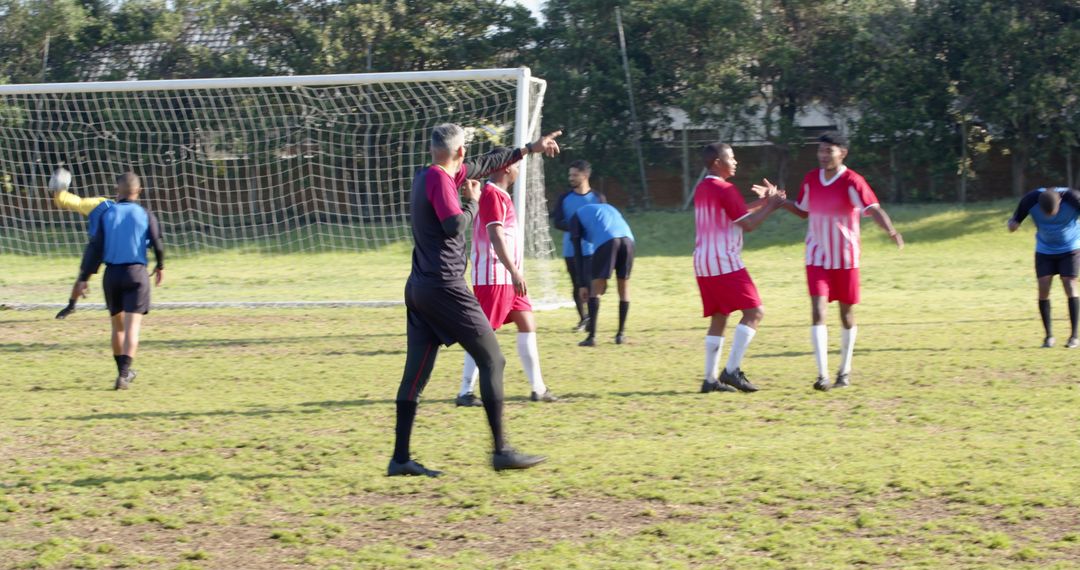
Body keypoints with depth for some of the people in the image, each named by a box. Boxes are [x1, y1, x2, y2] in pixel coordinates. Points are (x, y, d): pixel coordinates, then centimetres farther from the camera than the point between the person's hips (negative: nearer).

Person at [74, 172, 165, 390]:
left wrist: (83, 278, -1)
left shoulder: (106, 215, 2)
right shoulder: (145, 215, -1)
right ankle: (123, 374, -21)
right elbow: (157, 245, 1)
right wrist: (160, 267, 21)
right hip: (137, 273, -2)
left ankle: (124, 372, 27)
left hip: (112, 274, 2)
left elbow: (94, 248, -3)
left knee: (118, 325, 17)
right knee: (132, 326, -6)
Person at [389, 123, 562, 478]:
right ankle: (501, 450, -4)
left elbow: (483, 165, 25)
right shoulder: (440, 179, -11)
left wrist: (529, 149, 32)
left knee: (416, 372, 7)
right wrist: (472, 201, -3)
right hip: (445, 286, -9)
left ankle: (400, 458, 6)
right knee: (492, 359, -3)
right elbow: (455, 226, -22)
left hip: (419, 288, 9)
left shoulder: (427, 176, 15)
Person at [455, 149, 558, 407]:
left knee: (527, 325, 9)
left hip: (507, 277, 10)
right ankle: (465, 392, -4)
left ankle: (538, 388, 12)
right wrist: (515, 272, -26)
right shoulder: (491, 194, -14)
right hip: (493, 277, -10)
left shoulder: (501, 195, 17)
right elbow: (495, 236, -22)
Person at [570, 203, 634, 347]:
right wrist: (606, 280, 36)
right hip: (627, 239, 4)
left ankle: (592, 336, -4)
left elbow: (577, 252, 18)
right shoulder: (609, 208, 40)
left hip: (605, 241, -4)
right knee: (624, 287, 17)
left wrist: (583, 284, 19)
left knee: (595, 288, 4)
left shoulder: (577, 216, 26)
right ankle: (621, 334, 20)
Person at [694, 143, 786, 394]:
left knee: (718, 318, 11)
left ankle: (710, 378, 6)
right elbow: (748, 224, -12)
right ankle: (732, 370, -14)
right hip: (725, 263, -9)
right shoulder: (725, 190, -11)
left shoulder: (701, 189, 17)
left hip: (702, 264, 9)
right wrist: (770, 206, -1)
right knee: (754, 312, -6)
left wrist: (761, 202, 22)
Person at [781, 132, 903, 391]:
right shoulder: (810, 179, 2)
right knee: (818, 311, -12)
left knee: (847, 313, 9)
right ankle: (822, 375, -17)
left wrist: (891, 231, -45)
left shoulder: (852, 182, -14)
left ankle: (845, 372, 26)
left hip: (846, 258, -3)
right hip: (817, 258, 3)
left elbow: (874, 209, -27)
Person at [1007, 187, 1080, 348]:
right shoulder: (1030, 200, -25)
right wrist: (1012, 224, -39)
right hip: (1044, 250, 2)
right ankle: (1049, 335, 5)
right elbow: (1015, 221, -14)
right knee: (1043, 288, -8)